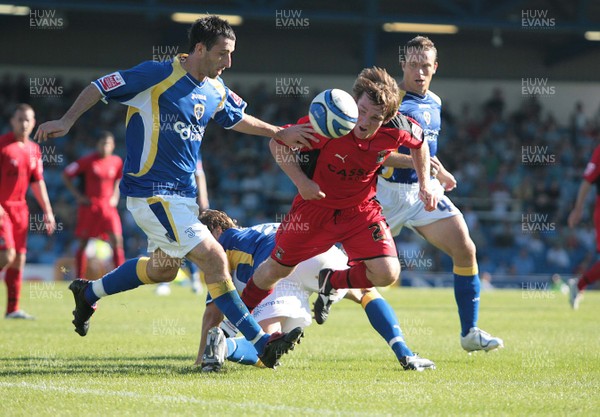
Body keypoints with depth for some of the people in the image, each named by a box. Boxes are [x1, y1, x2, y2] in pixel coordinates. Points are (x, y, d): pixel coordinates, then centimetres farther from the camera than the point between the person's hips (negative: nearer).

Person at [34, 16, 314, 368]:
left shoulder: (216, 90, 7)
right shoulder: (157, 75, -16)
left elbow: (237, 119, 27)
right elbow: (102, 86, -10)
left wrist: (278, 133, 22)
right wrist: (67, 121, -18)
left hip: (183, 193, 9)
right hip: (150, 191, -9)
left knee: (163, 268, 21)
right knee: (214, 258, -15)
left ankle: (88, 293, 43)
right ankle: (263, 344, -12)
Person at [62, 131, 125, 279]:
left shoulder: (117, 162, 3)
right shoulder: (88, 161, -8)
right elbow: (66, 175, -4)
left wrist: (115, 196, 8)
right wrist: (78, 195, -8)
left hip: (108, 206, 3)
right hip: (89, 206, -3)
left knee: (117, 240, -10)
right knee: (83, 243, 3)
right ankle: (80, 279, 12)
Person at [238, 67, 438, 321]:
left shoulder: (397, 129, -23)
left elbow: (419, 142, 4)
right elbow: (278, 143, -16)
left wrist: (425, 185, -3)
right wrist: (301, 181, -27)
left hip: (361, 209, 2)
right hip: (316, 203, -2)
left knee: (387, 273, -17)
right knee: (276, 269, 11)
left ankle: (331, 282, 14)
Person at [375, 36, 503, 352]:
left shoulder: (435, 103, 12)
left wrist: (440, 173, 17)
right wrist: (413, 161, -28)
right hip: (388, 192, -5)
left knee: (465, 249, -9)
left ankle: (470, 331, -2)